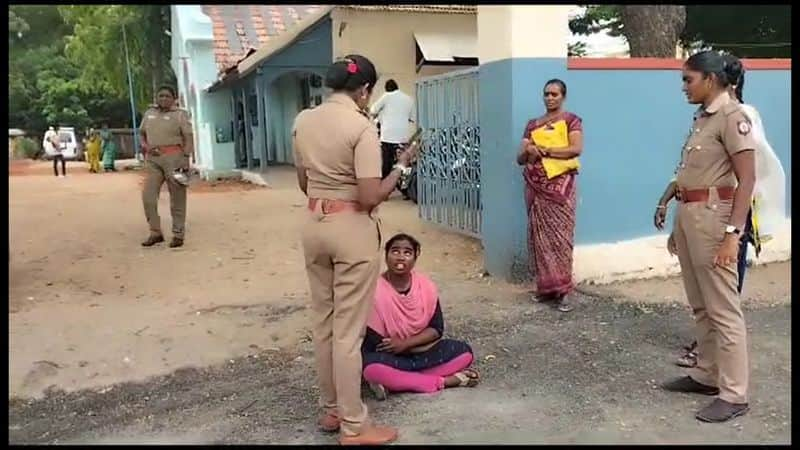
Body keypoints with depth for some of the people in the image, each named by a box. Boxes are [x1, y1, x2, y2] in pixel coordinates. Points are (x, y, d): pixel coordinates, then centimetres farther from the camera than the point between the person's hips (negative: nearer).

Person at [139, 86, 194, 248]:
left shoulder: (179, 115, 3)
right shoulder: (149, 113, 17)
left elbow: (188, 137, -4)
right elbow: (142, 133, 28)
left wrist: (186, 158, -15)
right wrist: (145, 145, 9)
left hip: (174, 157, -4)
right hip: (153, 159, 4)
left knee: (177, 198, -1)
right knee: (148, 195, -4)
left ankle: (178, 234, 5)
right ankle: (155, 232, 5)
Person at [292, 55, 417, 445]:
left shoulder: (303, 121, 5)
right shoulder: (362, 127, -16)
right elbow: (370, 198, -19)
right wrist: (401, 166, -6)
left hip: (314, 225, 7)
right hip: (353, 229, -7)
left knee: (323, 322, 17)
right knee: (348, 330, 2)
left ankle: (330, 409, 32)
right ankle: (353, 427, 14)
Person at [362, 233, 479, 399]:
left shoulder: (426, 286, -6)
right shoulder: (375, 291, -19)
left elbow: (437, 329, -3)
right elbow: (373, 342, -17)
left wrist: (406, 343, -20)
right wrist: (419, 345, -14)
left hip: (420, 353, 4)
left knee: (464, 352, -15)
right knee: (372, 368, -37)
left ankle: (393, 382, -20)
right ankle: (446, 381, -25)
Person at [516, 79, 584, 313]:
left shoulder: (571, 120, 5)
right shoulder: (533, 124, 16)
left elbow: (576, 148, -12)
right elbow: (520, 158, 11)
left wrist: (544, 149, -12)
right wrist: (527, 151, -12)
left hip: (560, 185, -4)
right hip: (536, 186, 4)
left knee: (559, 235, -9)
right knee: (540, 235, 2)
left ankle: (563, 290, -8)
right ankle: (546, 286, 10)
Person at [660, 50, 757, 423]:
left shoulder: (732, 116, -9)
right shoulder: (703, 117, 16)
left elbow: (747, 179, -15)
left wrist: (733, 232, -22)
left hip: (712, 215, -9)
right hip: (688, 215, 9)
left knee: (723, 309, -4)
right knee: (701, 306, 15)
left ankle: (734, 395, 4)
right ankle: (706, 374, 27)